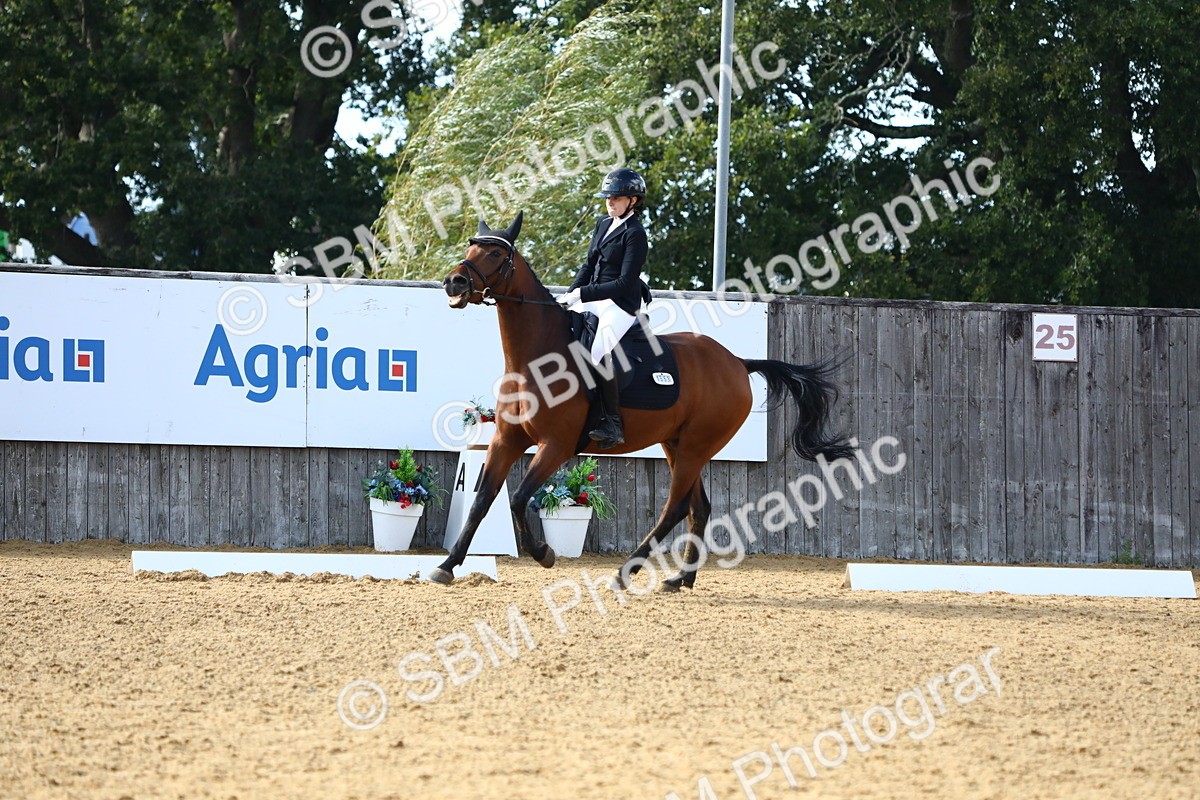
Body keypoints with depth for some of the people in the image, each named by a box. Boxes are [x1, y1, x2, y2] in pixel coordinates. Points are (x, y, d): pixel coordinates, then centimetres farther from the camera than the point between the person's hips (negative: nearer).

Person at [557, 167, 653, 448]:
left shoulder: (635, 234, -11)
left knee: (599, 353, -30)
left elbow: (625, 283, -17)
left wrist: (583, 294, -19)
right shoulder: (603, 225, 14)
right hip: (593, 299, 9)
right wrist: (571, 294, 4)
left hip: (621, 304, -9)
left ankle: (613, 423, -27)